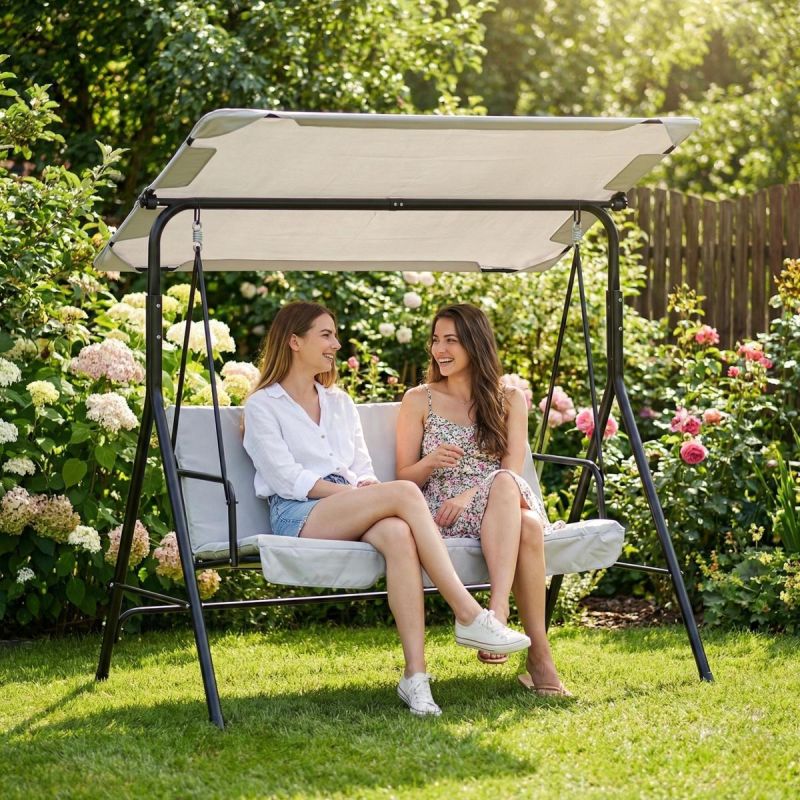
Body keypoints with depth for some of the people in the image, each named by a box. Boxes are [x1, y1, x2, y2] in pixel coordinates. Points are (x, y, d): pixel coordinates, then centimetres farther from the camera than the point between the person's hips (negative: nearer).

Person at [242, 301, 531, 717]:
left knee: (398, 533, -36)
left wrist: (367, 489, -5)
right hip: (299, 516, -5)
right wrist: (353, 492, -14)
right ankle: (469, 615, -35)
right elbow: (287, 479, -4)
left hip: (354, 514, 5)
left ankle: (415, 674, -46)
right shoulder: (263, 406, 9)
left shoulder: (340, 403, 28)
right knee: (405, 492, -32)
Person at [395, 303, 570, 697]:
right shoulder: (419, 400, 11)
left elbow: (513, 471, 2)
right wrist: (431, 463, -16)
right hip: (440, 513, -2)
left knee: (529, 525, -38)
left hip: (505, 506, 2)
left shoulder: (510, 399, 14)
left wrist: (471, 495, -17)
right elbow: (404, 478, 7)